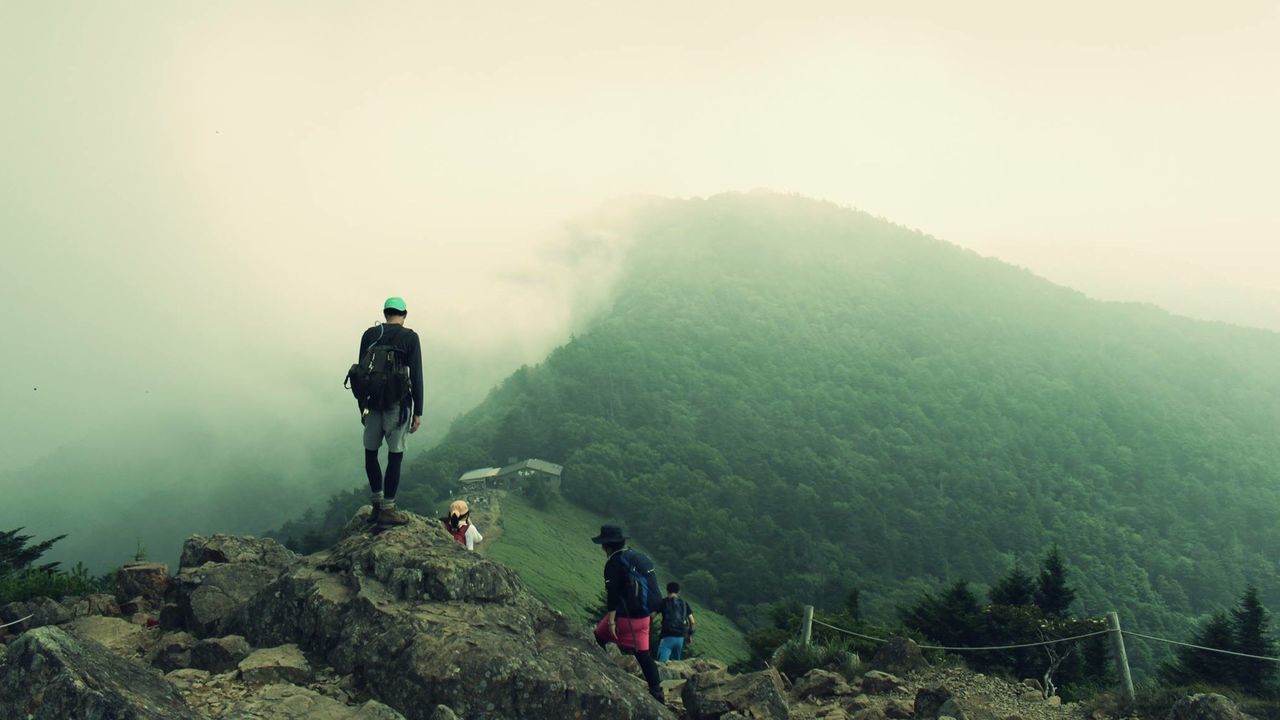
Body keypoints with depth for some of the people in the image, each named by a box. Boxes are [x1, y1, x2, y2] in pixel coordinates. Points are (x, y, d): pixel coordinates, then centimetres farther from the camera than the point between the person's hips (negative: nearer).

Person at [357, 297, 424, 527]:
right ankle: (387, 510, 5)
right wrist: (418, 412, -4)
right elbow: (416, 376, -9)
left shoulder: (369, 335, 5)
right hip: (397, 404, -3)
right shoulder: (409, 337, -6)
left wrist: (362, 405, 17)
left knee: (371, 452, 18)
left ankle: (377, 503, 17)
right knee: (395, 456, 2)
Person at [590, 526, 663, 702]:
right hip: (643, 617, 7)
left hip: (624, 616, -7)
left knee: (598, 637, 16)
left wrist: (611, 621, -21)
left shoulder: (614, 563, -13)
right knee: (643, 653, 11)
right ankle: (657, 692, 10)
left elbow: (613, 594, -20)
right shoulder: (640, 557, 12)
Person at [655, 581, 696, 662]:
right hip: (680, 637, 4)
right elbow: (692, 621, 12)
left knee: (661, 663, -11)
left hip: (667, 636, -4)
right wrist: (690, 633, 26)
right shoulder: (684, 603, 13)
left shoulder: (663, 602, 4)